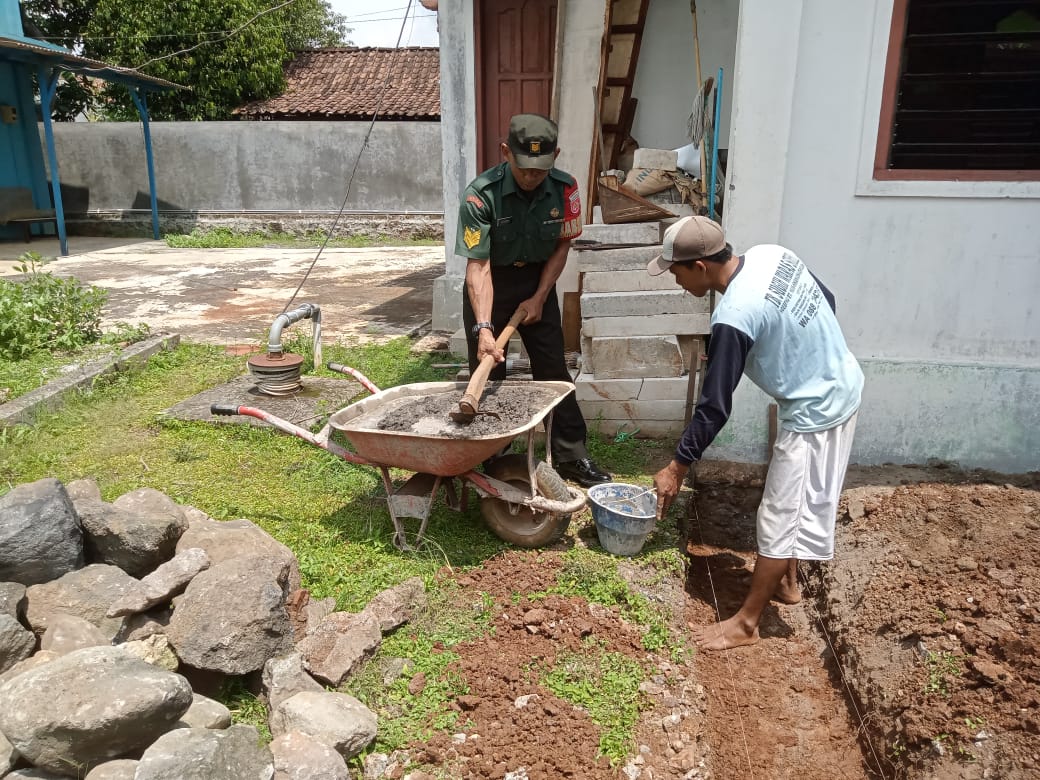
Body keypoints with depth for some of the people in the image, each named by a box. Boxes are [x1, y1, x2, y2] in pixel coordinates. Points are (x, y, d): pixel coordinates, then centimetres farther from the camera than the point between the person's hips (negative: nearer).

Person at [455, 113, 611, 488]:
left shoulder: (564, 189, -17)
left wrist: (539, 298, -8)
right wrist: (484, 327, -37)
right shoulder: (481, 195, -27)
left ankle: (571, 455, 13)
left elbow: (562, 245, -3)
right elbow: (478, 265, -28)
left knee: (553, 370, 4)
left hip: (537, 280, 3)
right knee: (488, 371, 1)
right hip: (490, 283, -2)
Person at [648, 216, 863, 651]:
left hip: (815, 412, -9)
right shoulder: (770, 254, -5)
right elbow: (826, 300, 10)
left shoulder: (733, 318, -29)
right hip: (840, 387, 9)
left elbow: (714, 407, -24)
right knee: (795, 503, 23)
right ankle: (786, 581, 41)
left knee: (780, 516, 1)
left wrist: (677, 467, -14)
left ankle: (746, 623, 14)